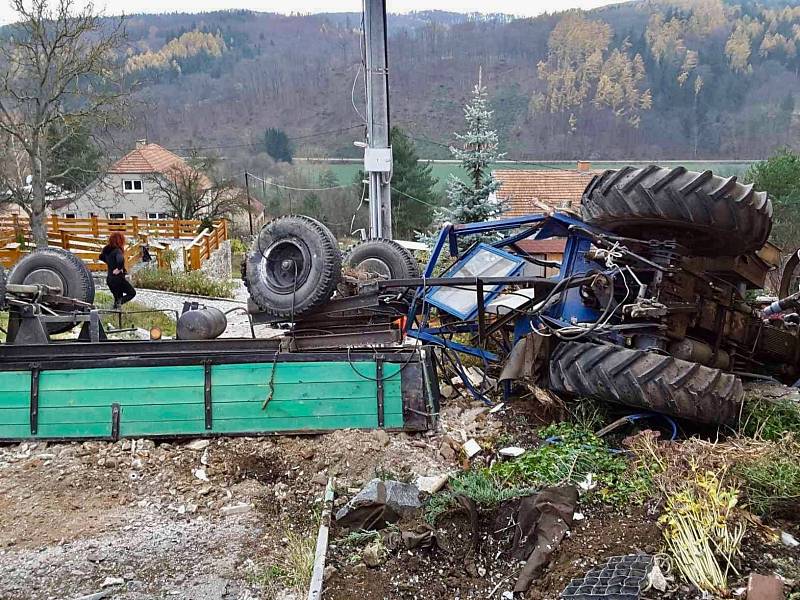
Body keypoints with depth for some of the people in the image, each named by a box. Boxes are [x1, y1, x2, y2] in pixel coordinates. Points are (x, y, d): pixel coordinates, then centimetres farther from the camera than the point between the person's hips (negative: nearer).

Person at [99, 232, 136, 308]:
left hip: (109, 278, 8)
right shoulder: (117, 250, -21)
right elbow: (120, 260, -42)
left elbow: (101, 257, 24)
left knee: (117, 297, 22)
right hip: (118, 278, -8)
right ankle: (119, 302, -14)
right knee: (132, 293, 8)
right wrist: (119, 268, -24)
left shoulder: (107, 249, 4)